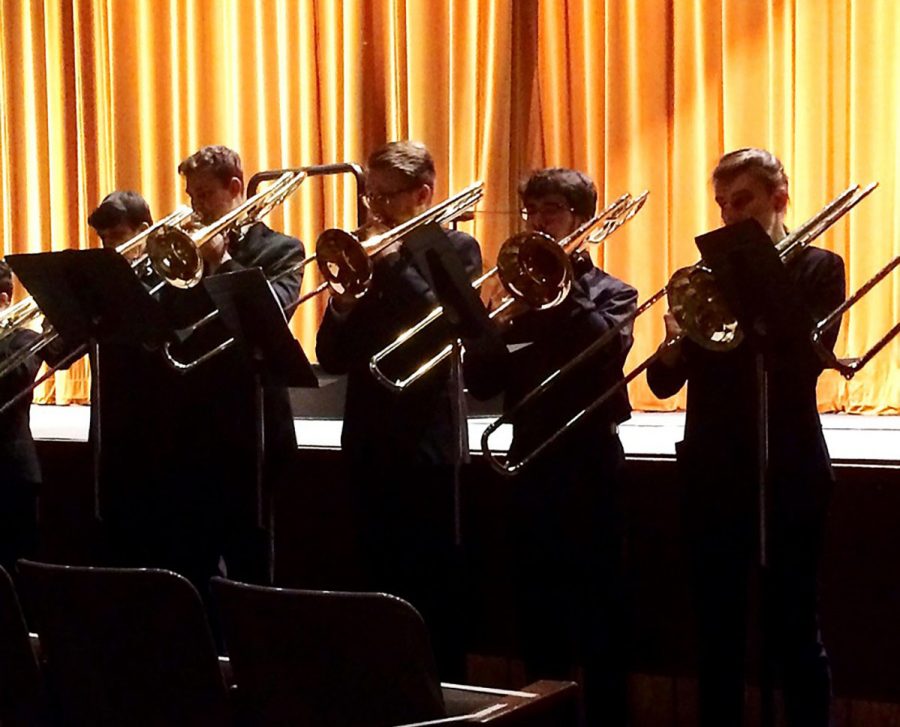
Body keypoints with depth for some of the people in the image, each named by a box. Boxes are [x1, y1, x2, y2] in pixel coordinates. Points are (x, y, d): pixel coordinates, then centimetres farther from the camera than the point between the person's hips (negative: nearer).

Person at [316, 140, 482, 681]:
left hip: (428, 443, -5)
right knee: (383, 589, 12)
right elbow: (332, 359, 8)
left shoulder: (456, 249, 0)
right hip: (369, 443, 5)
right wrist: (343, 305, -10)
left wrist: (395, 264, -16)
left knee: (435, 593, 1)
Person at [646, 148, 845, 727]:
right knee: (717, 629, 8)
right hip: (714, 473, 4)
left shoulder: (817, 269, 1)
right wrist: (676, 340, -18)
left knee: (793, 627, 1)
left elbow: (806, 361, -16)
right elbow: (665, 383, 3)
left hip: (788, 472, -3)